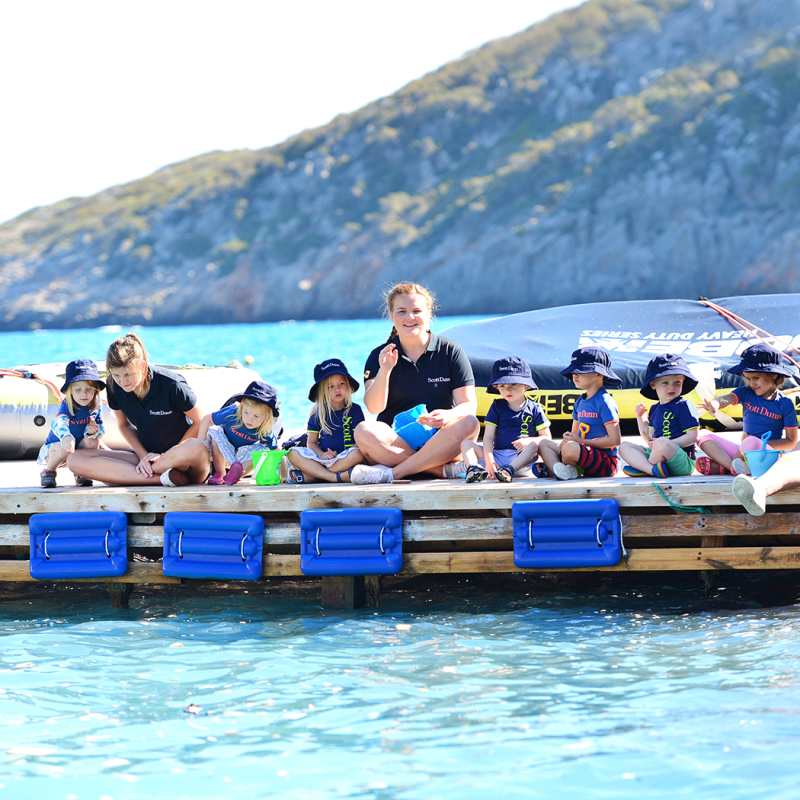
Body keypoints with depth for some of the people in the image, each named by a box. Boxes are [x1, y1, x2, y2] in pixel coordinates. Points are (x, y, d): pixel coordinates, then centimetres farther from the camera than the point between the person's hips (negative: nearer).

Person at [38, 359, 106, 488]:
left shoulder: (94, 407, -14)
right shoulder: (66, 406, -29)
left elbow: (100, 428, -11)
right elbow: (58, 423, -49)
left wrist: (94, 430, -38)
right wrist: (66, 437, -73)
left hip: (79, 448, 4)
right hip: (54, 446, -4)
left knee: (92, 441, -25)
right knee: (66, 448, -36)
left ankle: (80, 473, 0)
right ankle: (48, 472, -4)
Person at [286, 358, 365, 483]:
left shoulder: (354, 410, 3)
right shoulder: (318, 413, 9)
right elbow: (311, 442, 11)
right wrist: (321, 454, -11)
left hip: (344, 458, -2)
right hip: (324, 457, 2)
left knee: (358, 453, -36)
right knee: (293, 454, -20)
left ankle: (307, 476, -32)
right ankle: (337, 476, -33)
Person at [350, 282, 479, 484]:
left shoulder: (450, 352, 4)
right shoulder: (379, 356, 5)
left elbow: (469, 404, -3)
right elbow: (374, 407, -8)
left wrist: (449, 416, -26)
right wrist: (384, 370, -25)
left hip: (439, 442, 0)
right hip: (396, 441, 0)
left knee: (468, 423, -30)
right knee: (364, 431, -29)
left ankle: (392, 473, -32)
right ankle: (444, 469, -33)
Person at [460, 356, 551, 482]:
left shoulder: (534, 409, 7)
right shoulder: (497, 406, 11)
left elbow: (546, 437, 3)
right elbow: (488, 437, 2)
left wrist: (529, 441, -18)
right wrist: (489, 461, -15)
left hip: (521, 458, -2)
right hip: (496, 454, 2)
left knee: (536, 444, -30)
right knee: (466, 443, -10)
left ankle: (509, 469, -47)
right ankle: (473, 468, -40)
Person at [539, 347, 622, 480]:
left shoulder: (604, 402, -11)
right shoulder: (580, 402, 16)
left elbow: (615, 440, -17)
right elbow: (574, 433, 22)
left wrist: (583, 441, -15)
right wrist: (567, 438, -3)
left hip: (606, 462, -9)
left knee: (570, 449, -36)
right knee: (544, 444, 8)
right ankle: (558, 470, -21)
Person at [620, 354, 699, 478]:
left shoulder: (683, 406, -2)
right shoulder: (655, 409, 19)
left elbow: (692, 436, -9)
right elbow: (650, 441, 24)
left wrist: (669, 444, -19)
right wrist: (640, 418, 18)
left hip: (683, 461, -8)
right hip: (657, 456, 8)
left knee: (662, 444, -37)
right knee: (624, 446, -1)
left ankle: (642, 468, -11)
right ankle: (653, 469, -27)